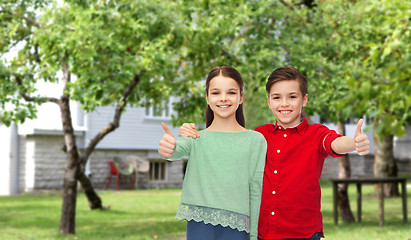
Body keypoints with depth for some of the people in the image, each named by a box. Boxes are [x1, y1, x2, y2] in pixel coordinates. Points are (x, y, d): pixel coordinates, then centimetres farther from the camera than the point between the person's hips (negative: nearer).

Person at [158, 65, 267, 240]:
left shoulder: (255, 140, 4)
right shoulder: (196, 138, 5)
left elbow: (256, 191, 4)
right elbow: (179, 151, -17)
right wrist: (167, 149, -41)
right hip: (198, 225, 1)